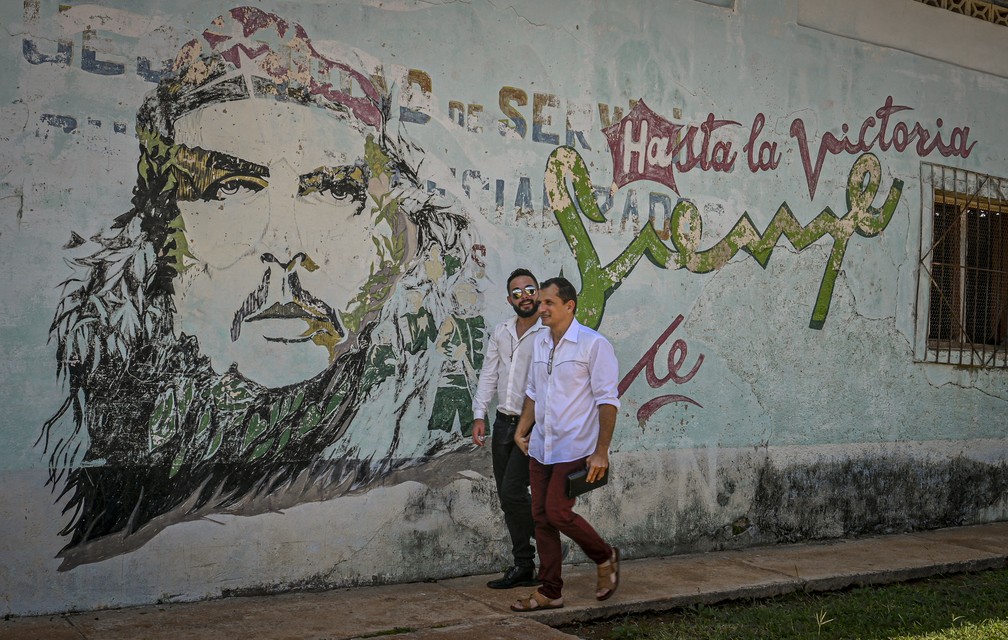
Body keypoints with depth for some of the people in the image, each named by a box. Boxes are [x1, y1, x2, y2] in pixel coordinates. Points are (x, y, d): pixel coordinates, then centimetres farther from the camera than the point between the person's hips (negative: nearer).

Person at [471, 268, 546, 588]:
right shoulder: (500, 333, 11)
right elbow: (488, 376, 13)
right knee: (507, 496, 7)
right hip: (504, 423, 7)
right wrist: (479, 414, 4)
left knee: (513, 490, -14)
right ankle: (524, 568, 17)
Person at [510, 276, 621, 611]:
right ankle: (550, 592, 17)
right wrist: (521, 431, 15)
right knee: (541, 517, 7)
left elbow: (607, 401, -13)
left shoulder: (593, 344, -11)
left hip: (574, 449, -7)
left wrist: (601, 452, -16)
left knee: (558, 512, -10)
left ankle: (605, 558, 17)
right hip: (540, 447, 7)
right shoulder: (539, 342, 10)